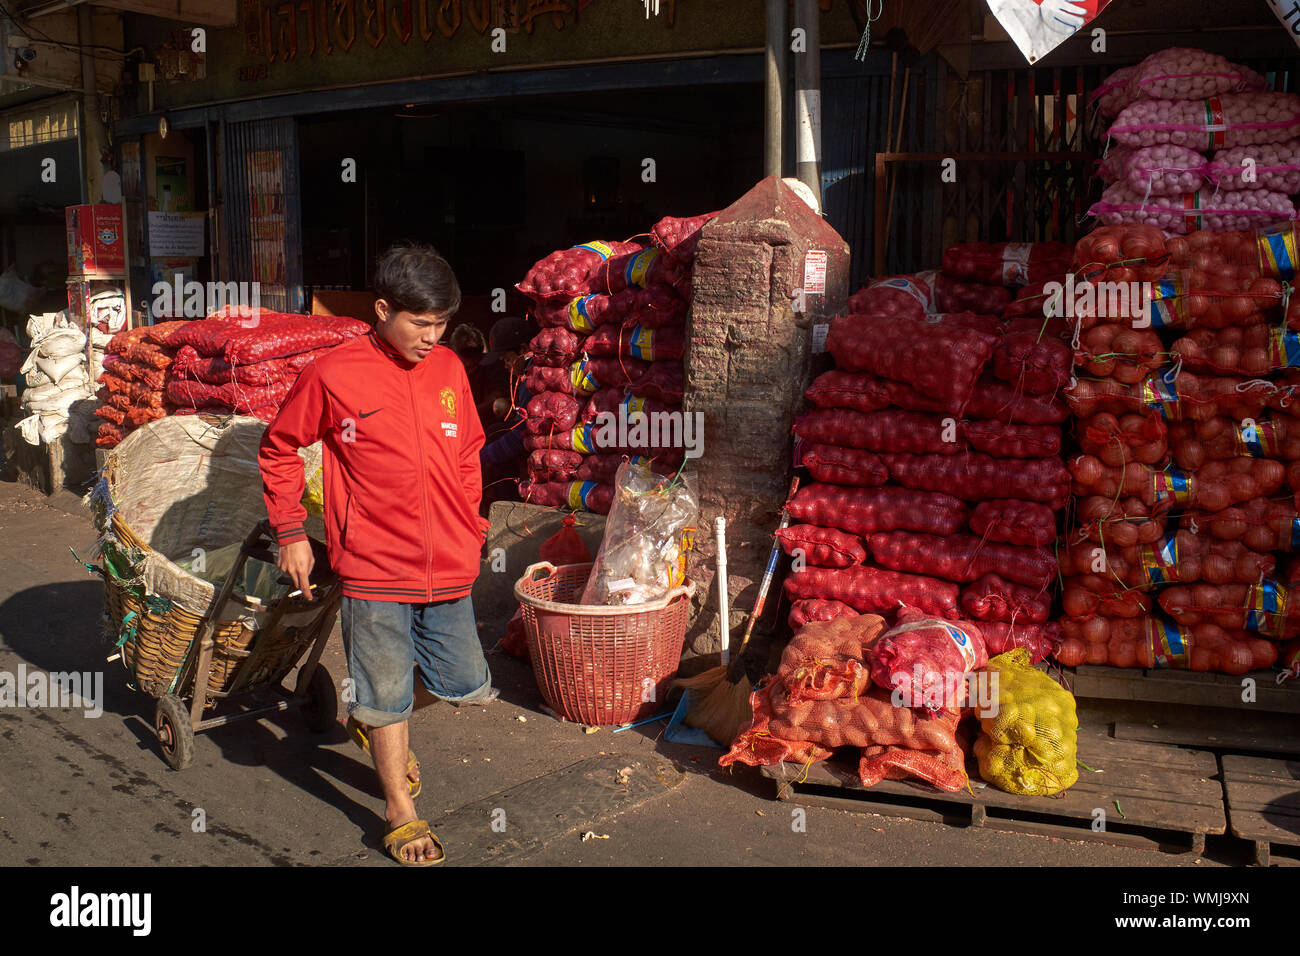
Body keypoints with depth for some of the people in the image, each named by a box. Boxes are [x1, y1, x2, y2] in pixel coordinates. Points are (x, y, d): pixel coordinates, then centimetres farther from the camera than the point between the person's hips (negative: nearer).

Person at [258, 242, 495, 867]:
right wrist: (291, 532, 0)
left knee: (468, 687, 14)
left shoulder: (449, 369, 5)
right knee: (388, 694, 4)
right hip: (375, 568, -5)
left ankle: (374, 717, 42)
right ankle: (400, 810, 25)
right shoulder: (332, 376, -8)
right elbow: (278, 449, 4)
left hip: (449, 568, 5)